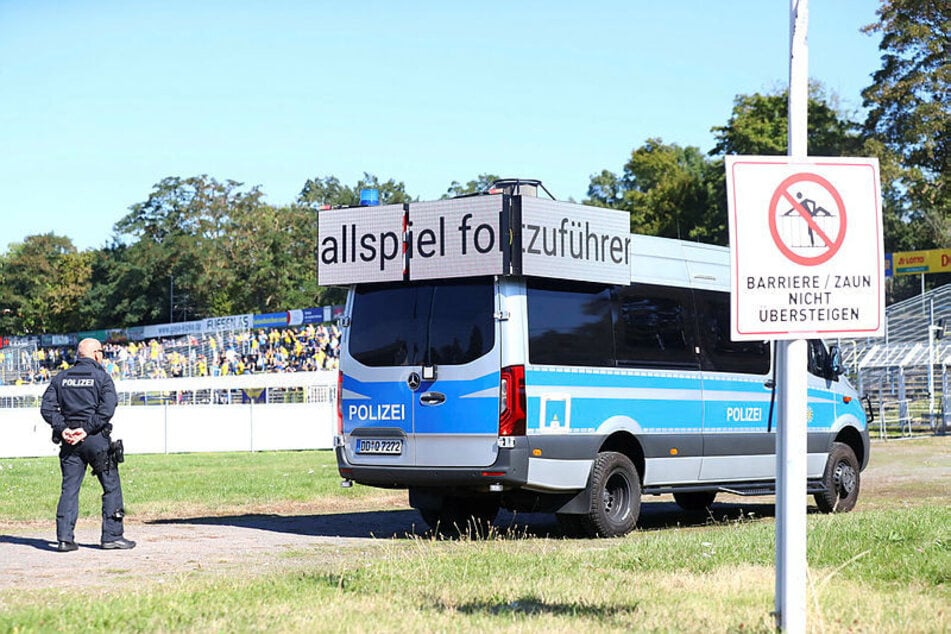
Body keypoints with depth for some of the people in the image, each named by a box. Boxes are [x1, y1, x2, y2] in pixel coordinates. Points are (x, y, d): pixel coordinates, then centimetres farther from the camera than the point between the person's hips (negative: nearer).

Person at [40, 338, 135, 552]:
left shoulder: (61, 378, 11)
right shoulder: (102, 377, -1)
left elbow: (46, 407, 1)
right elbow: (107, 409, -14)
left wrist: (63, 428, -5)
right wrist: (87, 429, -13)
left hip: (69, 440, 4)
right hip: (96, 439, -4)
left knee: (69, 488, 6)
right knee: (111, 486, 5)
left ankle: (64, 538, -1)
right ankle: (112, 536, 4)